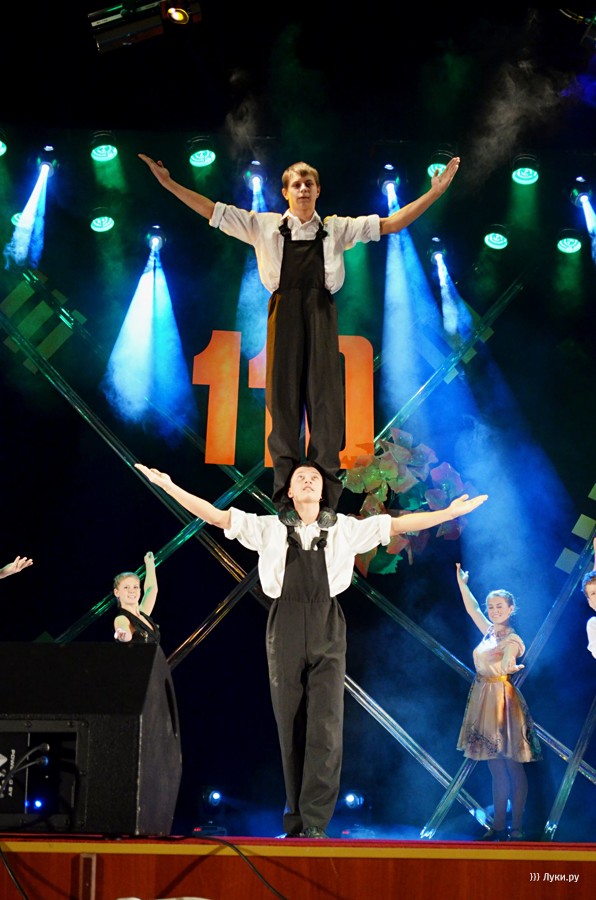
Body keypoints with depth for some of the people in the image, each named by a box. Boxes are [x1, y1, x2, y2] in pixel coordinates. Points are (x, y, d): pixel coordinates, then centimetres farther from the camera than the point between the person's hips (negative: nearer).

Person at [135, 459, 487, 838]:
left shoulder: (344, 528, 13)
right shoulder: (269, 528, 12)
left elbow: (398, 524, 14)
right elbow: (215, 515, 9)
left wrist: (451, 512, 11)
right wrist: (170, 486, 3)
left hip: (327, 628, 0)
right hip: (285, 629, 0)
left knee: (326, 724, -9)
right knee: (290, 725, 2)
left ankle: (315, 822, -9)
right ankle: (295, 820, 9)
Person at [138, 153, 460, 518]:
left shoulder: (337, 228, 14)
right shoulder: (265, 225, 12)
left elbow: (390, 224, 11)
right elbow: (213, 212, 11)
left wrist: (435, 193, 4)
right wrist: (169, 183, 6)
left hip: (322, 313, 1)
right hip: (285, 313, 0)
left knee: (325, 398, -4)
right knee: (284, 398, -2)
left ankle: (328, 497, 0)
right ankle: (284, 497, 2)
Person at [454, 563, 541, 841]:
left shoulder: (512, 640, -7)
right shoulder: (490, 632, 14)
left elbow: (506, 663, -24)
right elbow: (472, 609, 26)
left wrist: (513, 667, -39)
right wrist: (461, 583, 30)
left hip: (502, 701, -8)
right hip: (483, 701, 8)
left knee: (512, 766, -5)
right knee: (496, 768, 8)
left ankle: (516, 828, -6)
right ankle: (498, 826, 9)